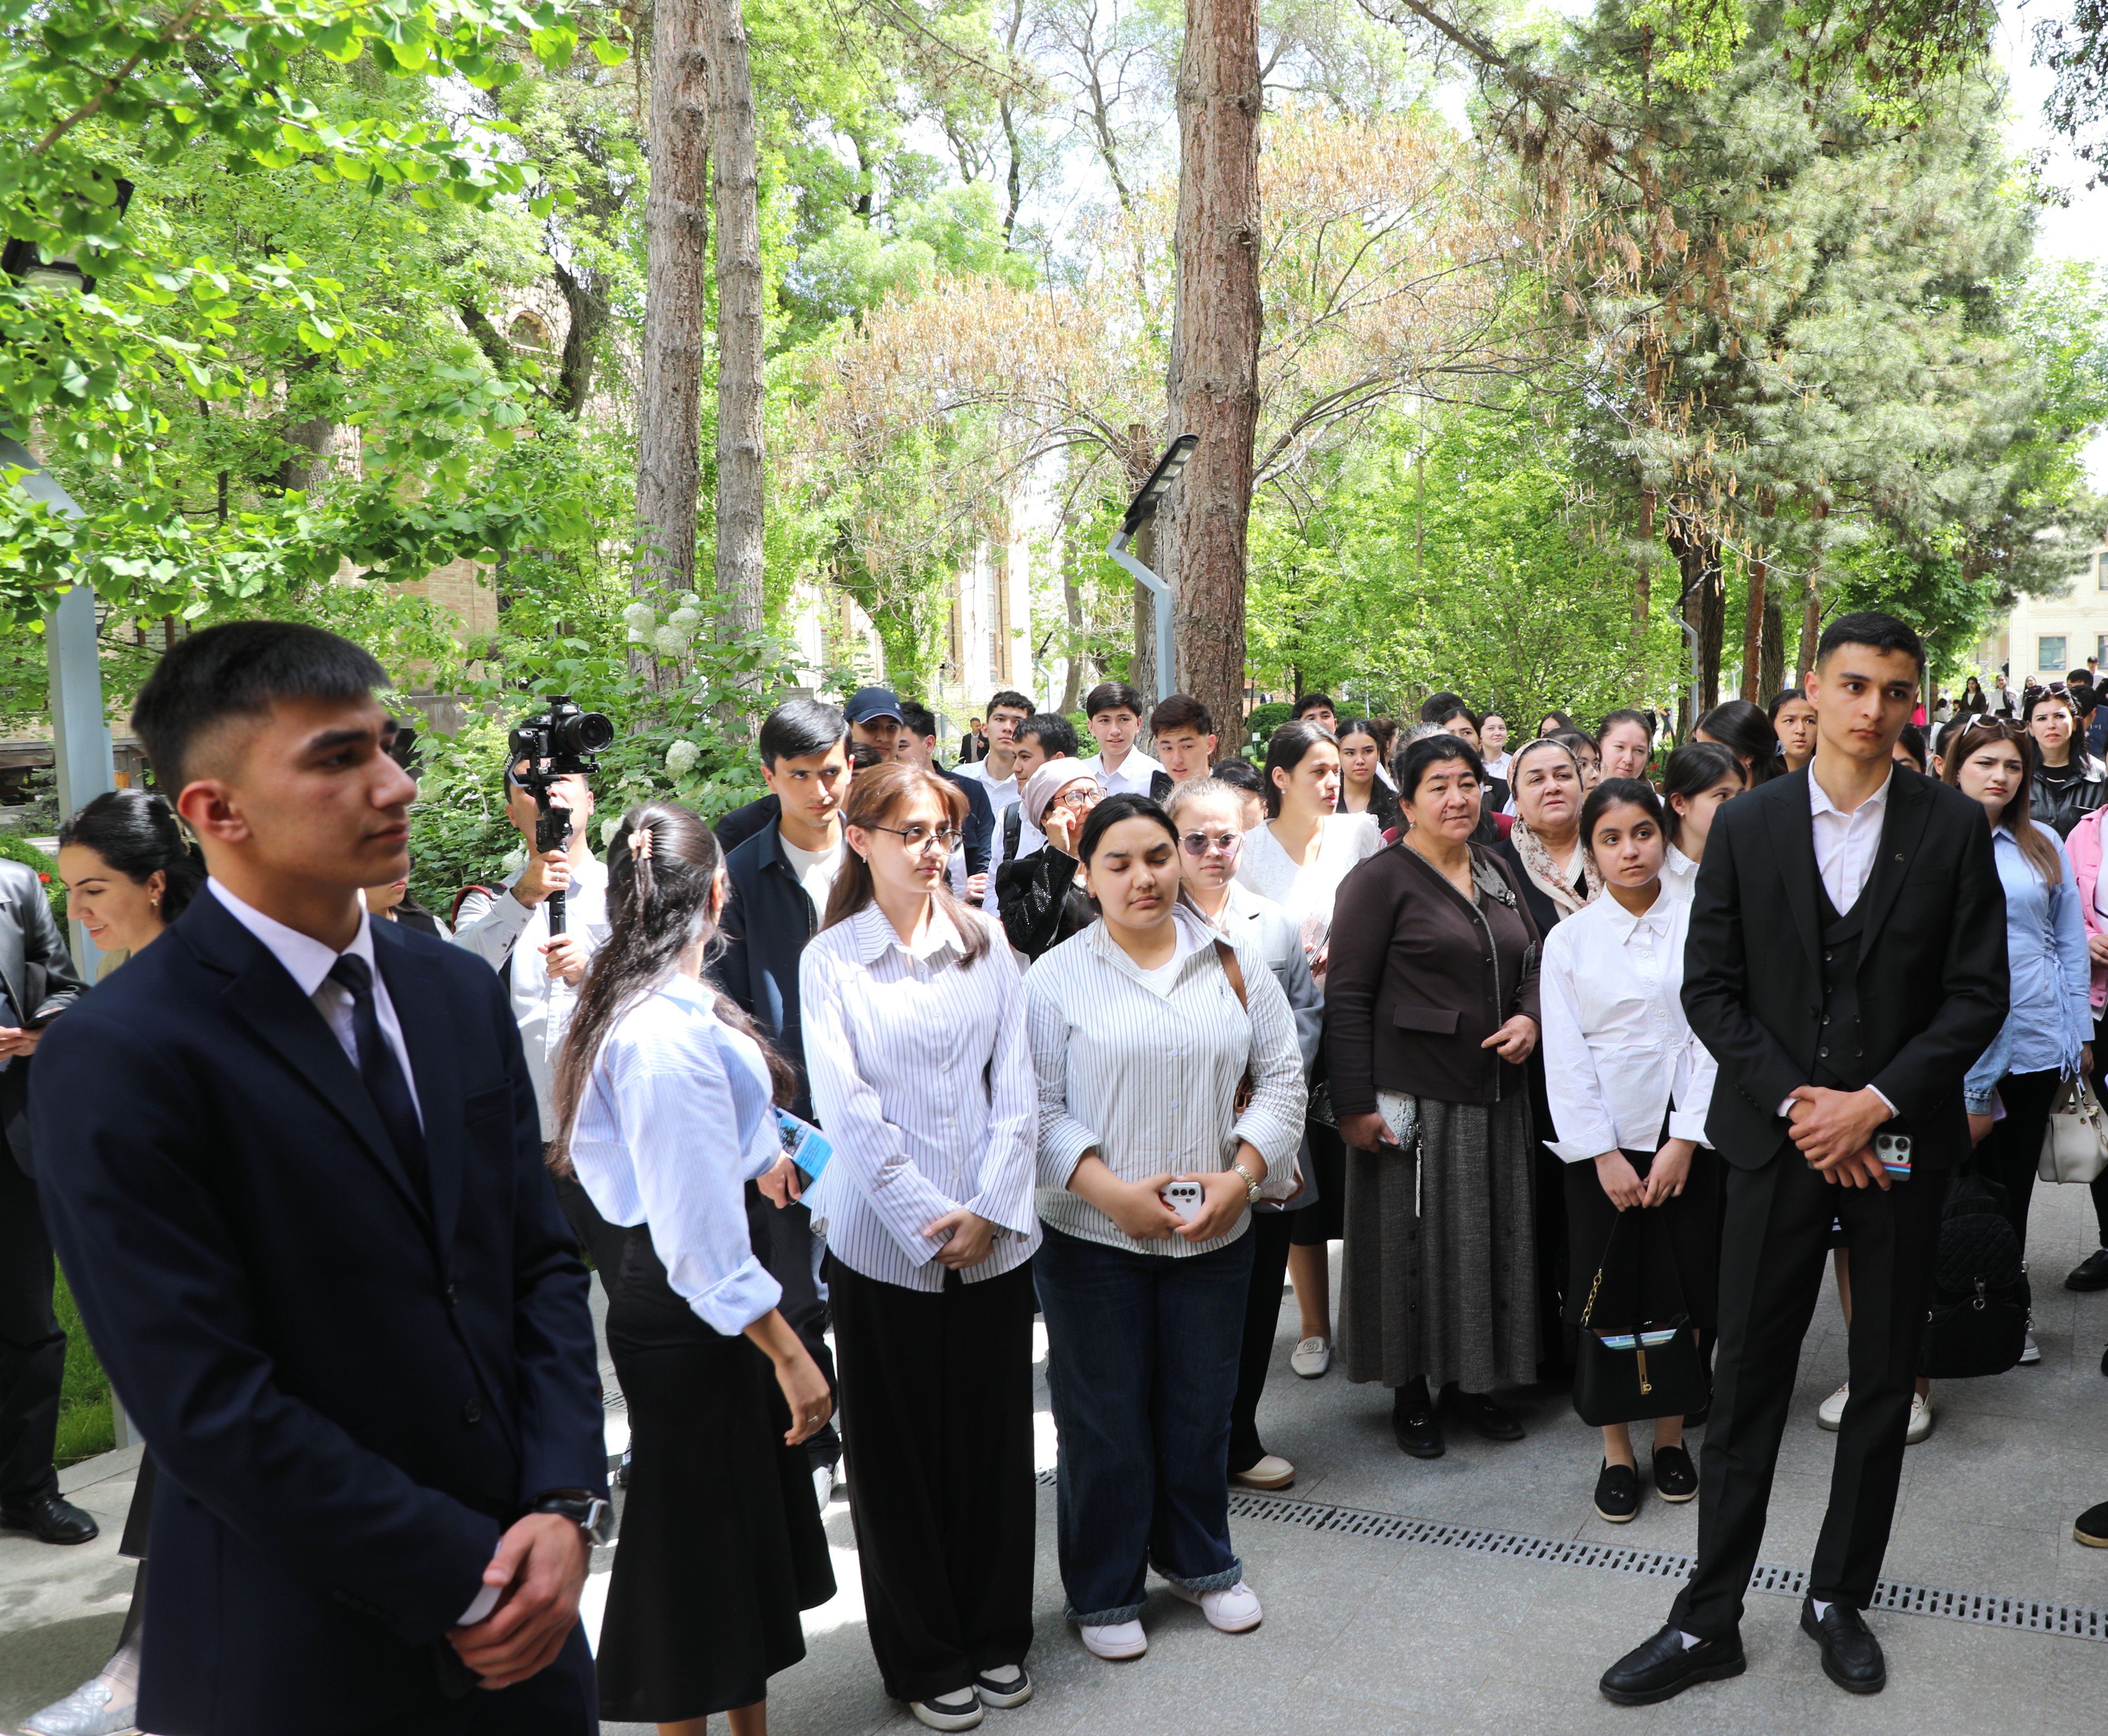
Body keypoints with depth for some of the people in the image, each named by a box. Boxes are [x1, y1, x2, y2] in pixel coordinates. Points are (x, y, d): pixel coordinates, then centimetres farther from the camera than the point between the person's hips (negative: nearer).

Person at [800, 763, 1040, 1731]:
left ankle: (997, 1634, 32)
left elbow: (1015, 1091, 2)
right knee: (899, 1453, 8)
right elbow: (849, 1113, -8)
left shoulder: (983, 947, 6)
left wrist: (988, 1209, -9)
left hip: (995, 1240, 2)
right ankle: (924, 1658, 26)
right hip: (885, 1242, -2)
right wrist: (930, 1222, -12)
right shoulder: (829, 961, -2)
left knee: (995, 1437, 12)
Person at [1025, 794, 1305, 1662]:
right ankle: (1103, 1591, 28)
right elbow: (1037, 1107, -7)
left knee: (1203, 1407, 16)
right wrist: (1113, 1190, -17)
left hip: (1216, 1233, 3)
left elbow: (1282, 1077, 6)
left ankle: (1200, 1560, 39)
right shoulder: (1056, 977, -5)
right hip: (1093, 1236, -3)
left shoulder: (1234, 965, 4)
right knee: (1105, 1419, 9)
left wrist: (1241, 1174, -8)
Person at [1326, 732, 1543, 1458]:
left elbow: (1533, 962, 20)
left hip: (1494, 1094, 6)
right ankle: (1411, 1390, 22)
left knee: (1488, 1239, 13)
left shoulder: (1497, 872, 10)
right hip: (1413, 1097, -6)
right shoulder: (1381, 881, -10)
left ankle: (1468, 1382, 30)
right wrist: (1355, 1104, -16)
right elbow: (1347, 998, -12)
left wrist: (1529, 1018, -2)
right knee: (1413, 1240, 5)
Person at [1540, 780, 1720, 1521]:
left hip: (1687, 1137, 0)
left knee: (1683, 1293, 6)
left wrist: (1685, 1141, -9)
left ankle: (1671, 1436, 25)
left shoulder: (1701, 924, 1)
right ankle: (1616, 1451, 18)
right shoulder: (1569, 940, 2)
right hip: (1602, 1139, 0)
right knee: (1608, 1299, 3)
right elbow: (1566, 1058, -1)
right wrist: (1603, 1156, -7)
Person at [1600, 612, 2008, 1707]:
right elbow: (1709, 989, 0)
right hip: (1776, 1140, 0)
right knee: (1747, 1381, 4)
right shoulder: (1747, 826, 1)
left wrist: (1876, 1103, -13)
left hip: (1900, 1141, 1)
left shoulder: (1954, 828, 0)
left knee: (1884, 1382, 11)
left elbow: (1978, 993, -3)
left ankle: (1840, 1598, 30)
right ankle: (1708, 1621, 14)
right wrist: (1794, 1104, -11)